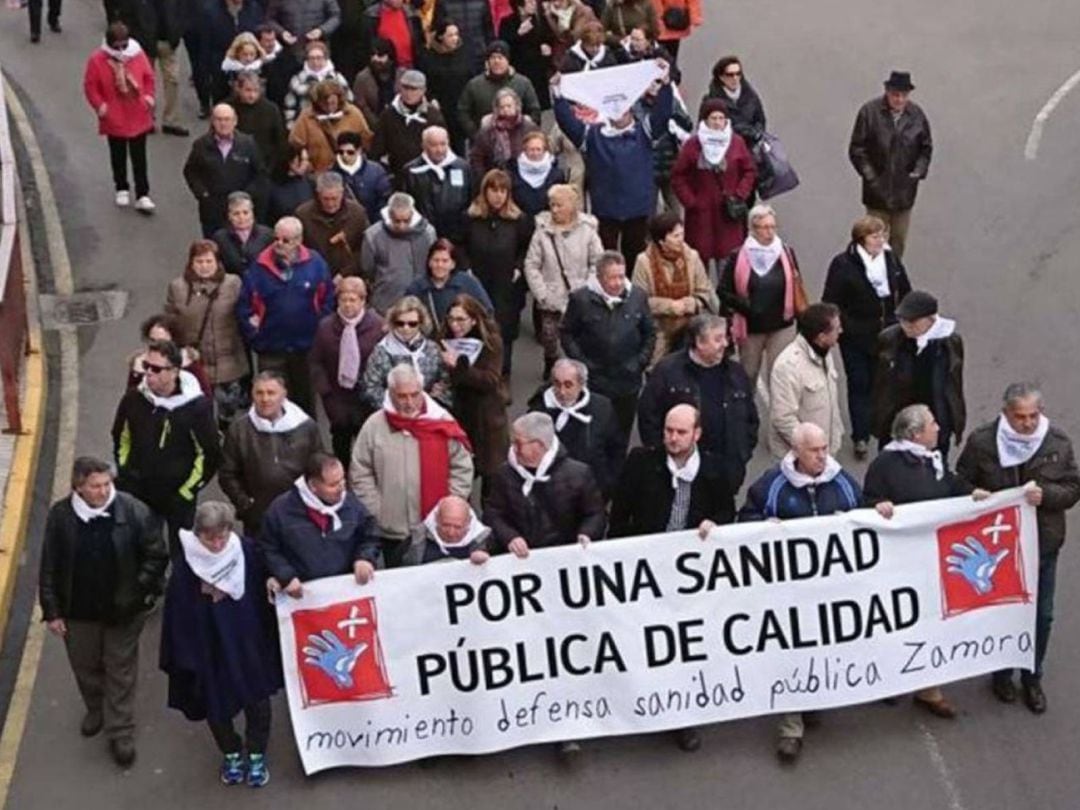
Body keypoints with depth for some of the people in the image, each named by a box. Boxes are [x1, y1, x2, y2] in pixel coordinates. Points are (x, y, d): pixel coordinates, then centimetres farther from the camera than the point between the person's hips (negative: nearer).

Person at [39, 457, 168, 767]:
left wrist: (141, 590, -13)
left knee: (121, 672, 11)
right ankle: (96, 711, 50)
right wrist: (51, 611, -3)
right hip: (78, 611, 2)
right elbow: (49, 567, -5)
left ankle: (120, 733, 26)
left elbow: (157, 555, -8)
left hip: (123, 611, -2)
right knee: (85, 667, 23)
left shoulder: (133, 511, -19)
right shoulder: (60, 516, -14)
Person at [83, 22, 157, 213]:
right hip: (114, 119, -1)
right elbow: (90, 86, -6)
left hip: (138, 118, 1)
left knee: (139, 158, 4)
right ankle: (122, 189, 33)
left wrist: (149, 96, -6)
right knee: (118, 156, 15)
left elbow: (149, 77, 7)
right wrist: (99, 105, -16)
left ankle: (142, 195, 8)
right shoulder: (97, 60, -11)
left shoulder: (138, 55, -5)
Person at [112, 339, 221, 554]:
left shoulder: (196, 406, -16)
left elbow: (209, 454, -8)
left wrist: (188, 490, -8)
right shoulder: (133, 399, -5)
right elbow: (121, 439, 12)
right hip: (137, 493, 3)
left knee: (181, 552, 9)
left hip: (178, 496, -3)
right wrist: (125, 479, 9)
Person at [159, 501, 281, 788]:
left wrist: (268, 640, 3)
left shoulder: (247, 552, -15)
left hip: (248, 645, 1)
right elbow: (177, 614, -13)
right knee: (216, 703, 15)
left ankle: (256, 754, 37)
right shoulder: (186, 564, -20)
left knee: (256, 700, 13)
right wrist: (184, 654, -9)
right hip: (208, 649, -1)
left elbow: (262, 598, -4)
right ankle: (231, 753, 41)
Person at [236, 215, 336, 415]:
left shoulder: (315, 264, -7)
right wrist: (253, 333, -6)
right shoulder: (259, 267, -7)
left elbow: (327, 301, 0)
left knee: (305, 398, 17)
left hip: (306, 348, 1)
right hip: (271, 351, -1)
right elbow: (244, 305, -2)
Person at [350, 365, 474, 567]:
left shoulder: (442, 421, -2)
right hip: (392, 531, 0)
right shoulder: (374, 426, -2)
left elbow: (462, 469, 2)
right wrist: (375, 514, -4)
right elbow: (360, 475, 1)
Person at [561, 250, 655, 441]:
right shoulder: (581, 299, -7)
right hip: (593, 381, -2)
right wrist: (581, 362, -6)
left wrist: (641, 361, 1)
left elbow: (649, 333, 10)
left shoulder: (638, 296, 1)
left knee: (622, 437, 10)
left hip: (628, 381, 2)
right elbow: (566, 333, 1)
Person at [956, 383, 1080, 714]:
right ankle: (1002, 675, 35)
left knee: (1041, 615, 12)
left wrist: (1045, 494, -23)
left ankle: (1032, 678, 32)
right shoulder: (982, 441, -13)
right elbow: (961, 485, -1)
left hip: (1043, 544, 2)